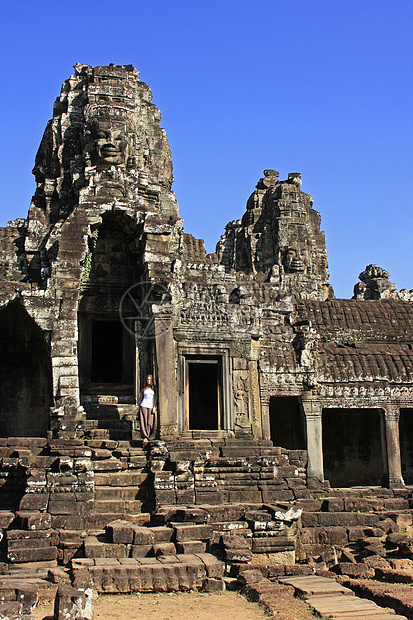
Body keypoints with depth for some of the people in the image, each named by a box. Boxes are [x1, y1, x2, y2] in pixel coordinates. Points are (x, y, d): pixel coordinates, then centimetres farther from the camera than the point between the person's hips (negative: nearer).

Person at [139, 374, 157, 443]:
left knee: (150, 423, -7)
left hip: (151, 407, -1)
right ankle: (145, 437, -5)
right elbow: (140, 398, 18)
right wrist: (139, 406, 9)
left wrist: (154, 407, -2)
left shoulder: (154, 388, 10)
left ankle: (148, 436, 5)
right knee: (144, 422, -7)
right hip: (143, 406, 1)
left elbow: (155, 398, 7)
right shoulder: (144, 389, 13)